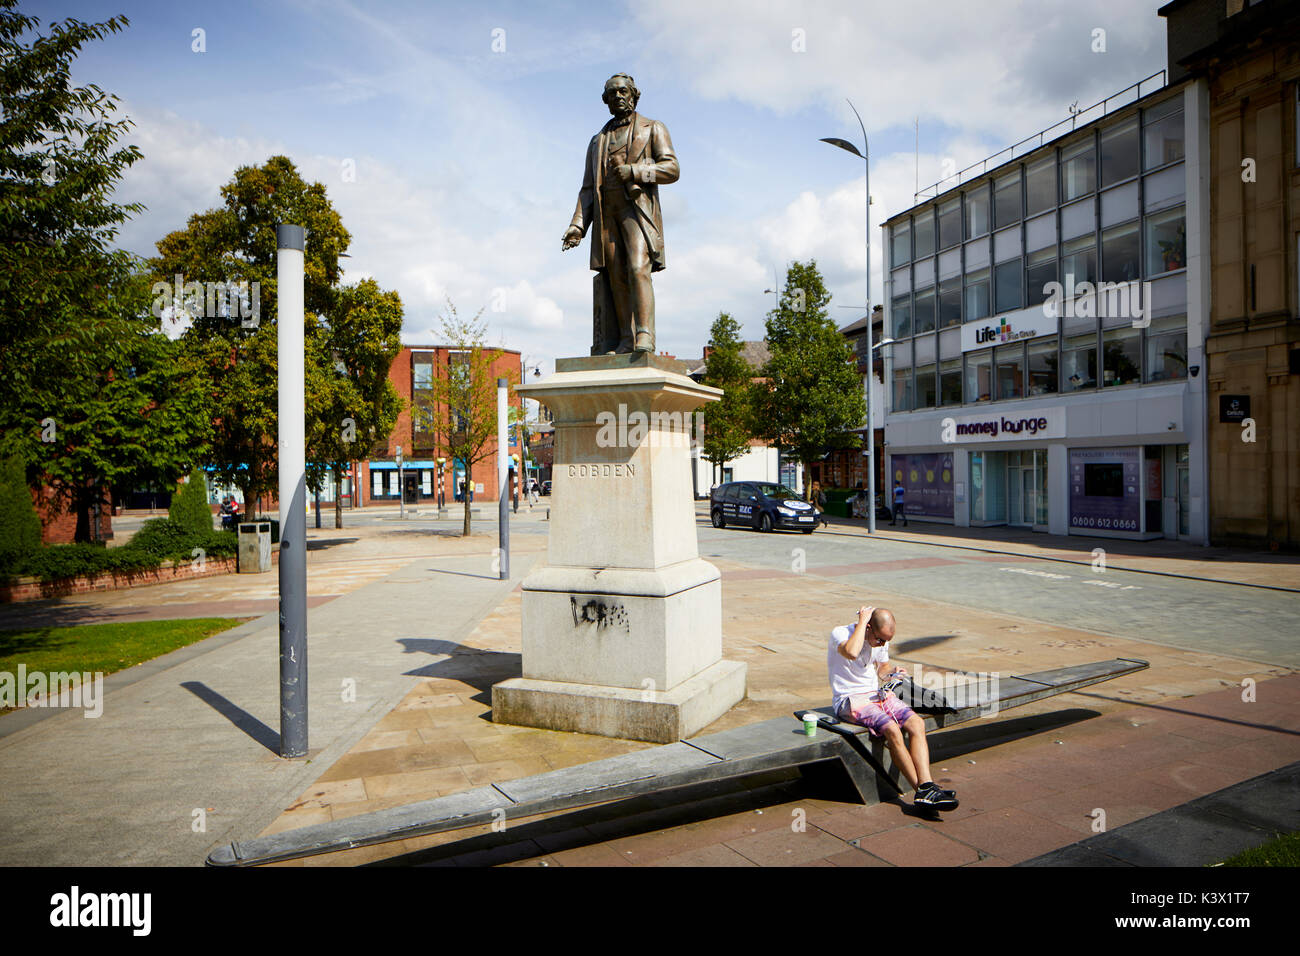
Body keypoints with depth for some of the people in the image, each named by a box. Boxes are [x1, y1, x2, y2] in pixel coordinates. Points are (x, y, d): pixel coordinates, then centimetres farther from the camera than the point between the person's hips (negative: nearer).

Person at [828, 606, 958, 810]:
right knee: (892, 729, -29)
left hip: (877, 694, 7)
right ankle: (922, 790, -19)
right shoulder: (840, 633, -14)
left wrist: (892, 671, 1)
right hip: (849, 701, -7)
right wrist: (862, 620, -27)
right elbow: (851, 653, -38)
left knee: (916, 723, -18)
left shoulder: (882, 641, 9)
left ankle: (926, 784, -26)